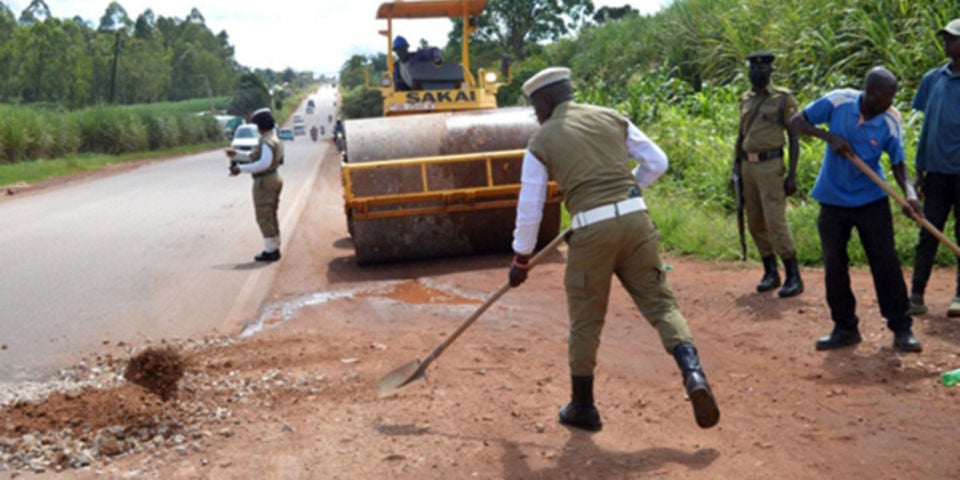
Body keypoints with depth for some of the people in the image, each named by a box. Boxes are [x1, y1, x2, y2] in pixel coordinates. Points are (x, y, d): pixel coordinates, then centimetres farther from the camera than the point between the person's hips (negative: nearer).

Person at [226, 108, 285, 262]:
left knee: (264, 218, -4)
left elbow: (264, 163, -31)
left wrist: (241, 169, -29)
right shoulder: (272, 139, 14)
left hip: (264, 181, -10)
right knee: (271, 216, 17)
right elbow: (254, 157, 22)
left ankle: (270, 251, 0)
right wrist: (236, 155, 19)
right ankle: (274, 248, 23)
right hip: (273, 179, 10)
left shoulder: (267, 141, -19)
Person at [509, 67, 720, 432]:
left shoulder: (541, 141, 6)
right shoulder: (611, 118, 14)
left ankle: (582, 408, 23)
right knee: (660, 302, 9)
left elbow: (529, 208, 7)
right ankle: (692, 372, -14)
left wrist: (521, 258, 19)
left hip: (591, 230, -2)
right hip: (635, 219, 3)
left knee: (585, 321, 11)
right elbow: (657, 162, 15)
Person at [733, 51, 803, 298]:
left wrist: (792, 174, -11)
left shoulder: (783, 98, -3)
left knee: (775, 221, -11)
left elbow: (793, 137, -5)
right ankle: (770, 273, 20)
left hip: (770, 166, -6)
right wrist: (735, 167, 14)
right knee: (755, 222, 8)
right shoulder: (745, 100, 14)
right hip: (747, 166, 6)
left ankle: (794, 277, -4)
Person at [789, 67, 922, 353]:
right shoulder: (838, 102, -13)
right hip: (833, 200, 1)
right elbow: (796, 121, -6)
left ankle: (901, 329, 8)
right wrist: (830, 137, -21)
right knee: (834, 266, 5)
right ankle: (845, 328, 18)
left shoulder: (890, 122, -12)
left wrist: (909, 192, -27)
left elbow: (897, 164, -7)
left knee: (886, 263, -2)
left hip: (871, 200, -1)